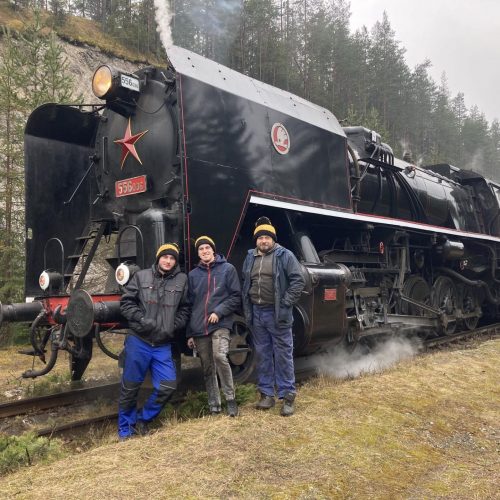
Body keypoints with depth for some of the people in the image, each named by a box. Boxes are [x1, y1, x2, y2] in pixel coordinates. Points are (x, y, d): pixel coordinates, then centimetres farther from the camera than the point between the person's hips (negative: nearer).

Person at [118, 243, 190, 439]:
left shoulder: (181, 280, 5)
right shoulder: (141, 276, 0)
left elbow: (184, 309, 11)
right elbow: (126, 302, -1)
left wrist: (174, 326, -3)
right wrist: (141, 320, -13)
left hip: (163, 345, 2)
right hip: (138, 341, -2)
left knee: (168, 386, 0)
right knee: (130, 387, 6)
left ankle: (143, 420, 22)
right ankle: (125, 430, 23)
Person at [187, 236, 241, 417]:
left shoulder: (227, 269, 3)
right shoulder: (193, 275, 13)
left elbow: (236, 296, 0)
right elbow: (190, 305, 16)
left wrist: (219, 312, -14)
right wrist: (189, 333, 13)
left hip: (220, 324, -4)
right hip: (199, 328, 4)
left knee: (220, 357, -24)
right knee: (207, 369, 8)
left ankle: (230, 399, -8)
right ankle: (214, 407, 18)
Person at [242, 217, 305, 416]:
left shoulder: (284, 255, -4)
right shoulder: (250, 258, 11)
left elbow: (298, 280, -9)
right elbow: (245, 285, 17)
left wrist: (286, 303, -14)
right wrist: (247, 308, 8)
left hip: (277, 313, -5)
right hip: (257, 313, 5)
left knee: (283, 355, 0)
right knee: (262, 355, 12)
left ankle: (287, 396, 9)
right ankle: (266, 394, 22)